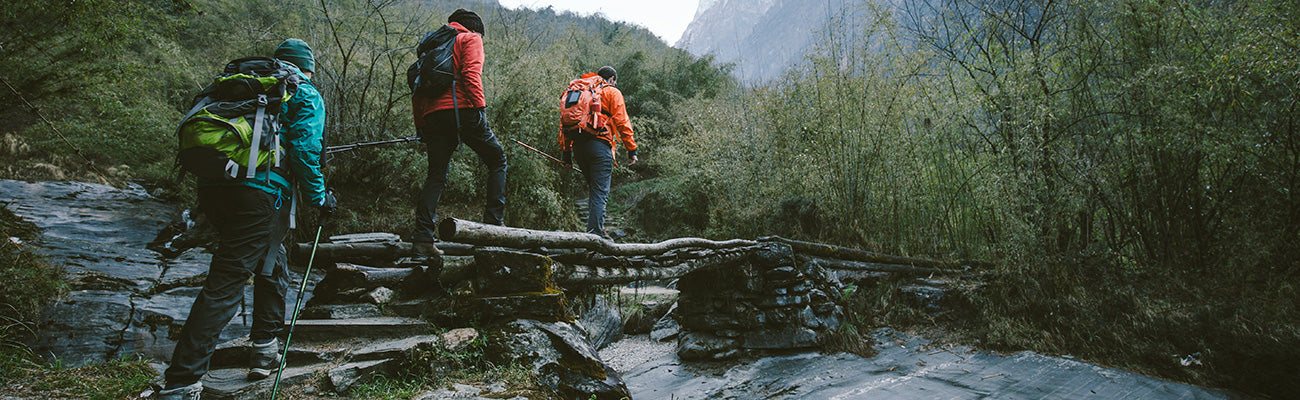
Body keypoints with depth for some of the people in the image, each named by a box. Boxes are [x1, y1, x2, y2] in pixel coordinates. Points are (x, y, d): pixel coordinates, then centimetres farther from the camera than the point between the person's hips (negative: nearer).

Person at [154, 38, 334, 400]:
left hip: (212, 187, 7)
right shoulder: (306, 97, 7)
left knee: (271, 264, 24)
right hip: (260, 192, -7)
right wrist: (319, 197, 3)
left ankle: (266, 350, 30)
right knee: (225, 283, -7)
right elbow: (304, 151, -6)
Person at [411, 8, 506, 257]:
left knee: (436, 176, 7)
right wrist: (479, 106, -14)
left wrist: (420, 127, 22)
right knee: (497, 160, 9)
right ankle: (493, 222, 0)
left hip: (432, 115, 6)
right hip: (461, 109, -6)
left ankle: (422, 238, -3)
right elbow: (471, 73, -10)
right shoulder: (470, 39, 10)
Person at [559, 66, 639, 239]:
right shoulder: (612, 93, 7)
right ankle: (595, 230, -13)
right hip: (599, 144, -6)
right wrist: (631, 149, -1)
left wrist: (566, 150, 19)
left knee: (593, 187, 19)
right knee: (601, 190, -6)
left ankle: (594, 225, 14)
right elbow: (622, 122, -3)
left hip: (578, 145, 6)